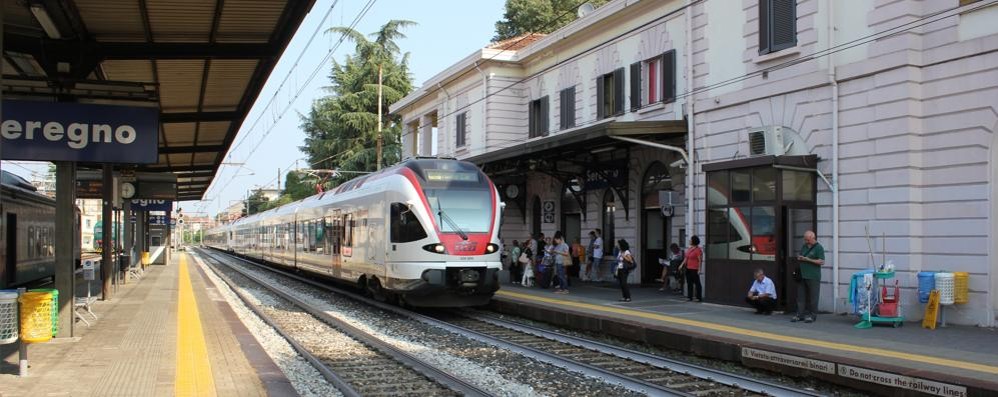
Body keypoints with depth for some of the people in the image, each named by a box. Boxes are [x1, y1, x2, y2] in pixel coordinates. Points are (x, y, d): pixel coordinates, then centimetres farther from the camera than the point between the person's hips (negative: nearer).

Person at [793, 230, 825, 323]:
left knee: (812, 297, 0)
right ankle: (800, 314, 10)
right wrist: (799, 258, 4)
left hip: (813, 277, -7)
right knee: (801, 296, 6)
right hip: (802, 276, 7)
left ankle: (812, 315, 7)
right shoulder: (804, 247, 17)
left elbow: (821, 262, -13)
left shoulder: (819, 248, -5)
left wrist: (808, 259, -16)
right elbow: (800, 257, 28)